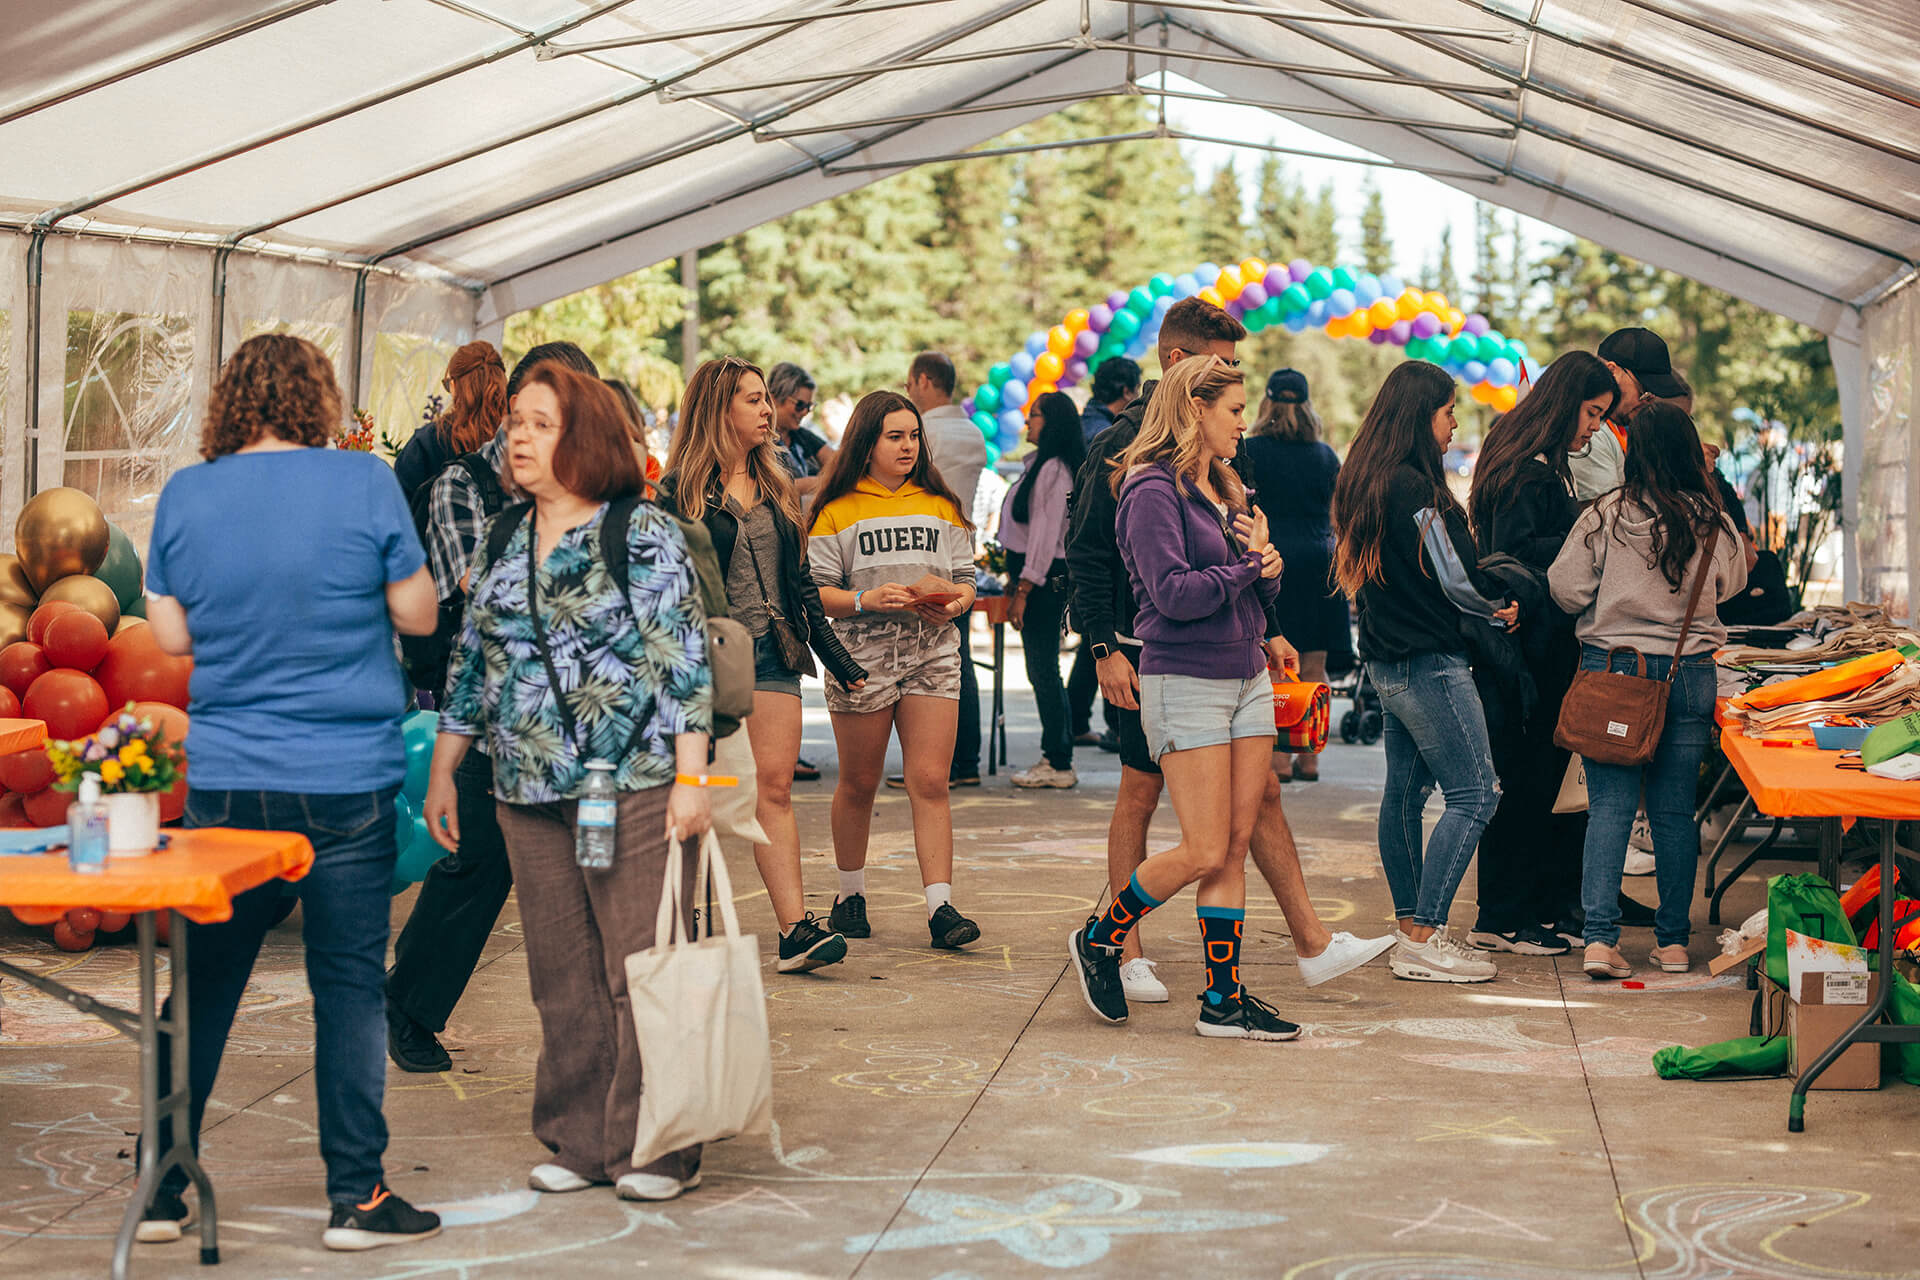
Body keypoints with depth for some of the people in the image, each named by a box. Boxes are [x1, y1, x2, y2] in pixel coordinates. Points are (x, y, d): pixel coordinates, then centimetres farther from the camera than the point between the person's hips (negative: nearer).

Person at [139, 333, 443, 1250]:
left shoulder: (185, 496, 1)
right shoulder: (363, 484, -7)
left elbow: (170, 635, 6)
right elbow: (418, 614, -2)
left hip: (226, 784, 3)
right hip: (347, 784, -3)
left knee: (202, 985, 12)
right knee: (348, 984, 4)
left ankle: (159, 1191, 17)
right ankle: (355, 1197, 8)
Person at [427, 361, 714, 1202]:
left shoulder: (644, 534, -4)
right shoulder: (501, 540, 13)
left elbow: (684, 659, -8)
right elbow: (471, 661, 19)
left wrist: (691, 777, -14)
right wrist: (442, 774, 17)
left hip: (635, 789, -6)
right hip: (528, 794, 6)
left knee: (642, 971, -2)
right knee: (561, 977, 9)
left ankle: (657, 1148, 8)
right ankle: (581, 1140, 19)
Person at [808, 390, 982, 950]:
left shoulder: (940, 506, 14)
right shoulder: (838, 510, 3)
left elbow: (966, 580, 14)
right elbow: (816, 592, -2)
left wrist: (954, 602, -9)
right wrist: (866, 599, -18)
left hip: (932, 653, 2)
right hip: (862, 653, -2)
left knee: (930, 781, -7)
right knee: (859, 784, 9)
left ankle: (940, 905, -8)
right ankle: (850, 894, 26)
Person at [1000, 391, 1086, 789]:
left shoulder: (1053, 469, -14)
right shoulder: (1041, 465, 16)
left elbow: (1046, 533, -18)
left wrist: (1023, 590, -19)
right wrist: (1019, 583, 20)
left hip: (1045, 579, -10)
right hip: (1041, 578, 10)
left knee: (1043, 670, -6)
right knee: (1042, 671, 13)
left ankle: (1058, 763, -2)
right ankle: (1056, 756, 18)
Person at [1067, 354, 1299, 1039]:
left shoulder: (1225, 489, 16)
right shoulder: (1154, 490, -10)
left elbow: (1262, 593, 18)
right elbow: (1174, 593, -20)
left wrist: (1270, 567, -4)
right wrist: (1249, 563, -8)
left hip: (1247, 677, 8)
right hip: (1185, 681, -8)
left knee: (1236, 847, 5)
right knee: (1205, 852, -7)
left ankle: (1224, 998, 9)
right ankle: (1099, 938, 14)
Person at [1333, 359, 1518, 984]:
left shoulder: (1365, 484, 10)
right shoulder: (1414, 488, -18)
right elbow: (1455, 580, -15)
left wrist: (1485, 604, 8)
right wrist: (1499, 610, 5)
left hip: (1388, 660, 10)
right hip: (1429, 662, -10)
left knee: (1405, 790, 13)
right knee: (1474, 792, -7)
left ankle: (1410, 928, 19)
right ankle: (1425, 938, -10)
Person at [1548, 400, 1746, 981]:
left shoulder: (1604, 516, -10)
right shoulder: (1714, 524, -3)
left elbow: (1566, 590, -4)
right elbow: (1732, 583, 15)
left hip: (1611, 668, -2)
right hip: (1690, 672, 2)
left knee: (1609, 807, 0)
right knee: (1676, 812, 10)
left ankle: (1600, 938, -8)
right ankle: (1673, 940, 17)